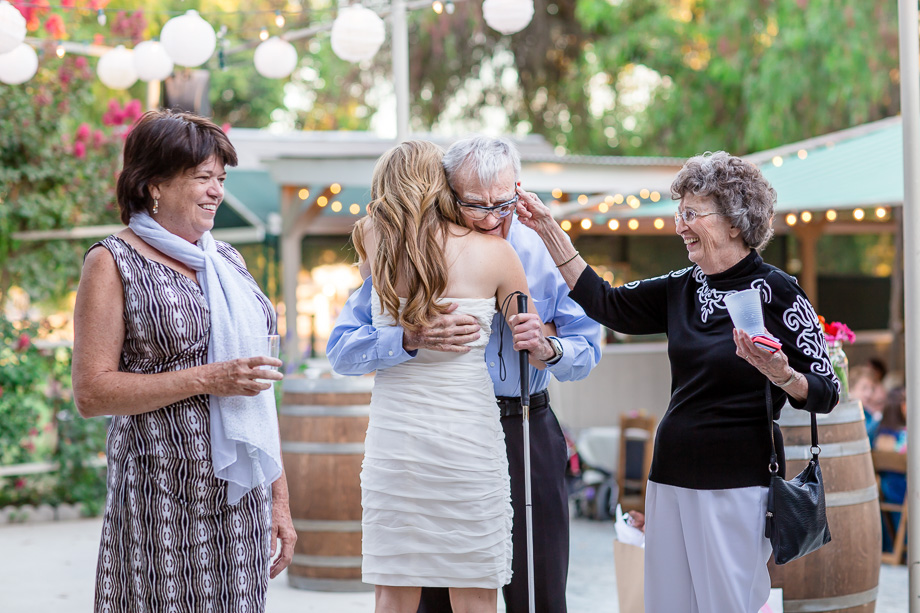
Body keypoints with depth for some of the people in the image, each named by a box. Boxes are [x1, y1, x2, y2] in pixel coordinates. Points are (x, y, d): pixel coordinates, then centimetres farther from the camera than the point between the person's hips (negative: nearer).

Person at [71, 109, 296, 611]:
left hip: (243, 491, 5)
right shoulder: (113, 263, -2)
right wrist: (205, 379, -15)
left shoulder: (227, 261, 15)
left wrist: (279, 497, 14)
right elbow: (91, 392, -9)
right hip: (163, 491, -5)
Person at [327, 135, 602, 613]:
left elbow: (588, 350, 5)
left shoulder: (542, 252, 0)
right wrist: (413, 338, -28)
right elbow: (342, 350, -11)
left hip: (525, 436, 1)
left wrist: (548, 348, -17)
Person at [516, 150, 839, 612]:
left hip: (738, 483, -6)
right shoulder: (681, 289, 9)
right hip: (672, 477, 6)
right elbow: (604, 303, 12)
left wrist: (780, 375, -26)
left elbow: (825, 393, -6)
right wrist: (548, 229, 11)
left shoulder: (776, 293, -8)